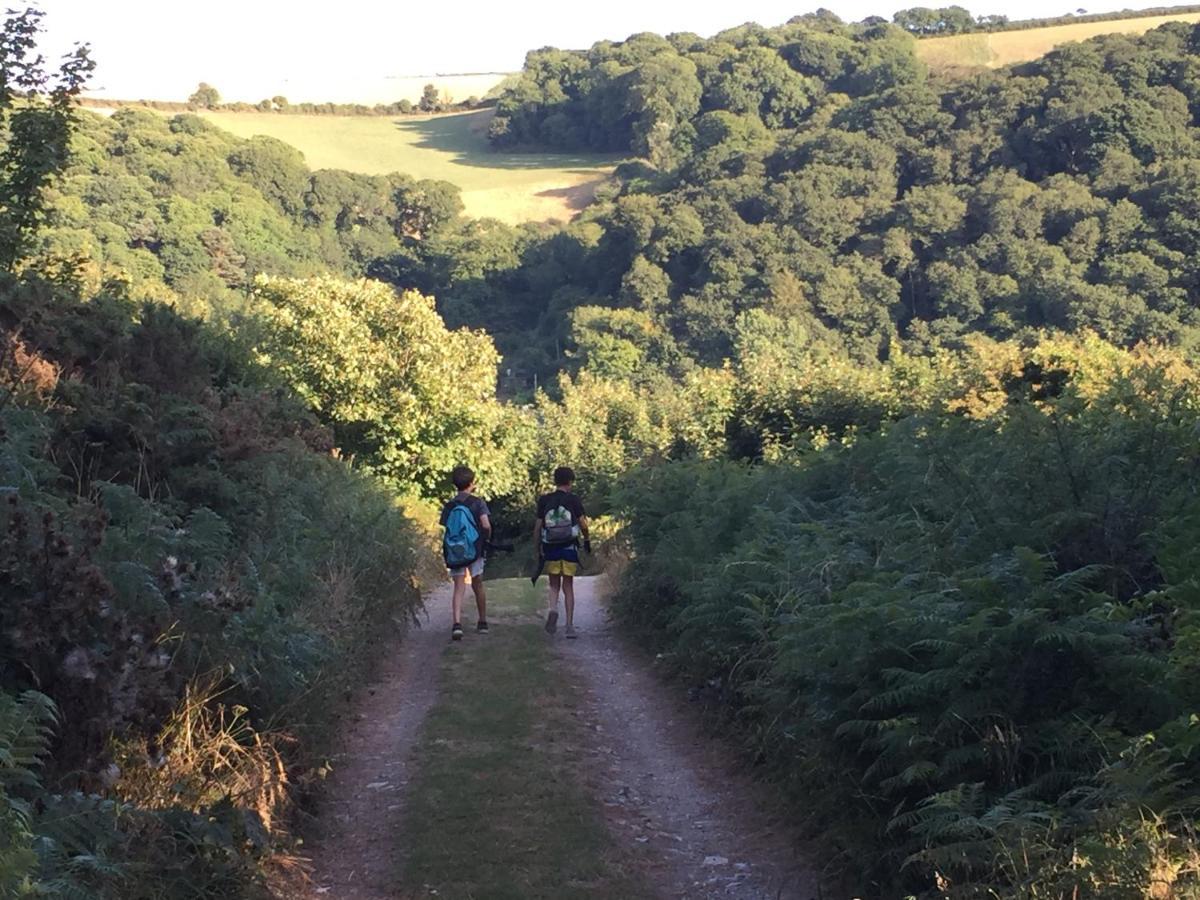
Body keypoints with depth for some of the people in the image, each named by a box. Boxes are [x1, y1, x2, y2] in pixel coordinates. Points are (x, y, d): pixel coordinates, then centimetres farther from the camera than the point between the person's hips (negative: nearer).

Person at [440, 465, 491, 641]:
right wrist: (487, 538, 3)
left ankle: (457, 624, -21)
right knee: (478, 586, 15)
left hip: (454, 552, 1)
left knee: (459, 588, -2)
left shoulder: (449, 506, 5)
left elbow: (446, 527, 3)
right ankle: (482, 622, 26)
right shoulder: (477, 502, -4)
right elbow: (486, 525, -15)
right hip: (474, 550, -1)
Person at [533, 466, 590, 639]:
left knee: (554, 586, 13)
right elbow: (583, 524, -8)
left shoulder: (544, 501, 1)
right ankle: (570, 625, 6)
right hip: (569, 547, -1)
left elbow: (538, 527, 1)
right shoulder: (574, 500, -4)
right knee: (568, 587, 8)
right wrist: (587, 540, 11)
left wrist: (538, 550, 9)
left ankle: (552, 609, -17)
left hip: (550, 548, 1)